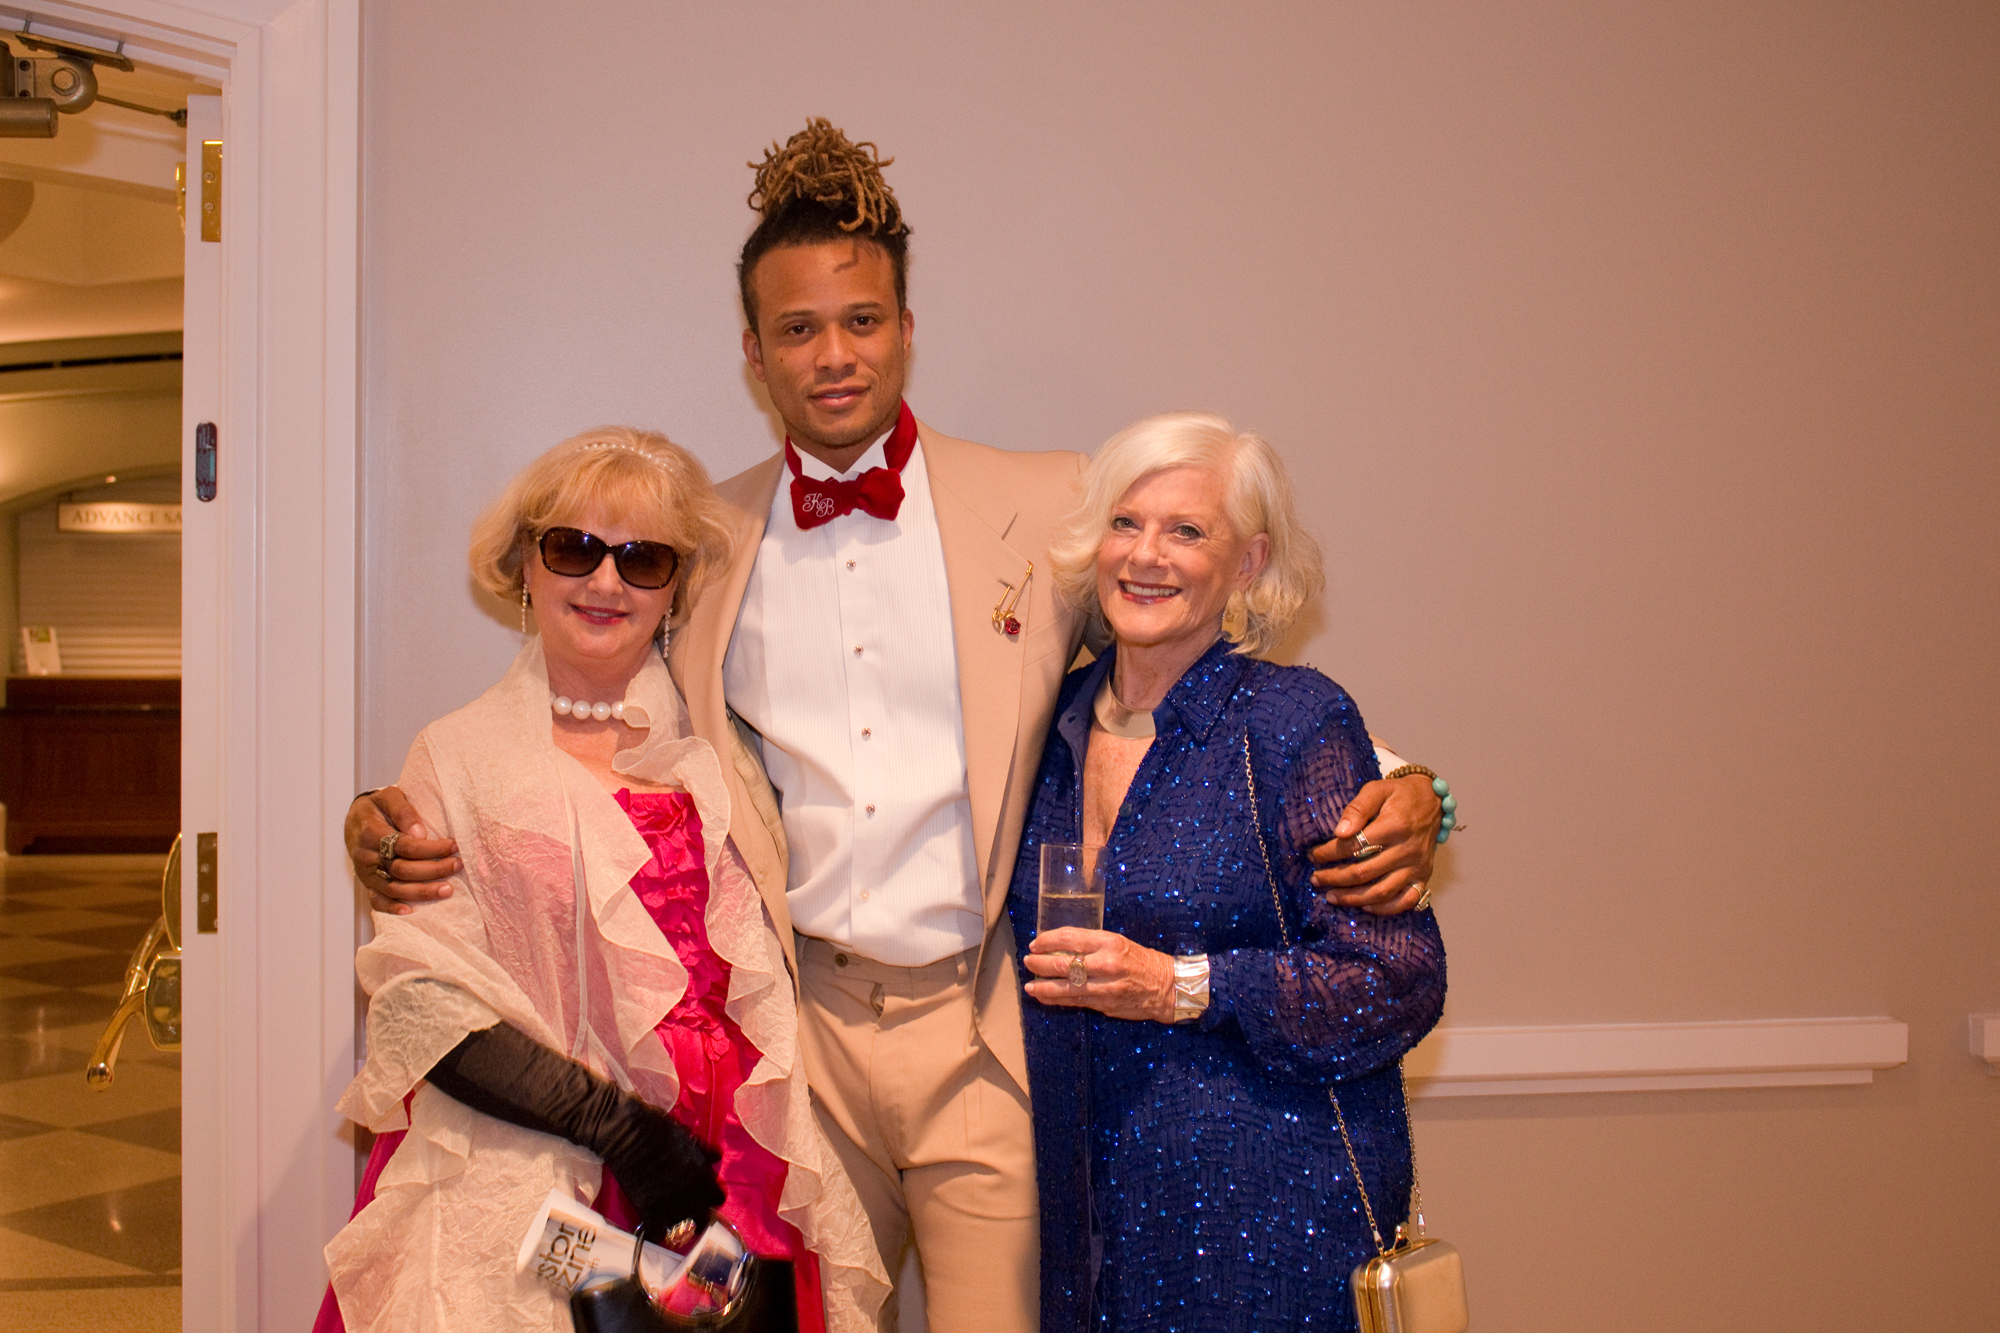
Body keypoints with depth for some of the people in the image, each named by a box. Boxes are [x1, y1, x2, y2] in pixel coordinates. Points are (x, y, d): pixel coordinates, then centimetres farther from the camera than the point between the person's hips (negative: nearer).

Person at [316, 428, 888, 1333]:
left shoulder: (710, 755, 7)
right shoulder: (460, 756, -1)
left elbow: (754, 980, 9)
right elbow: (426, 999, -8)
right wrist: (622, 1127, -15)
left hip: (727, 1187, 3)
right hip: (521, 1190, -2)